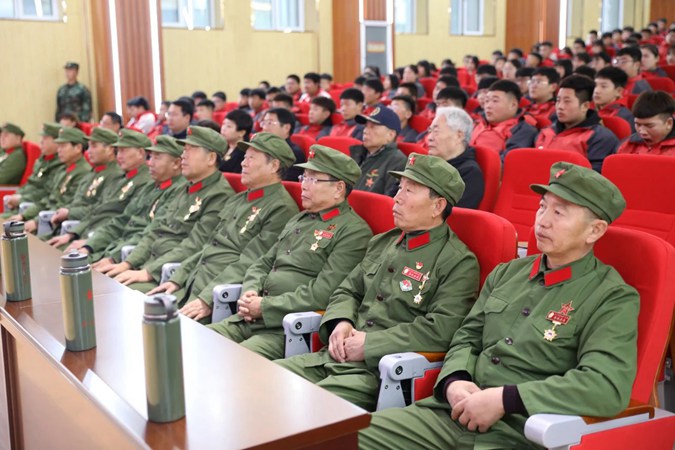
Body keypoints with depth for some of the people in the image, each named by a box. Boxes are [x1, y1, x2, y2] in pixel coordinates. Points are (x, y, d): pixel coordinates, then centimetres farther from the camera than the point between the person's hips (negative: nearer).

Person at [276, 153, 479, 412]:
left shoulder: (458, 262, -7)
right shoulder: (382, 243, 17)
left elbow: (441, 330, -18)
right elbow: (348, 291, 24)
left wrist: (369, 343, -15)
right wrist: (340, 322, 0)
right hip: (338, 356, 7)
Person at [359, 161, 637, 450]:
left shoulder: (613, 299, -6)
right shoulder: (507, 273, 13)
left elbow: (608, 387, -19)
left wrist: (504, 399, -21)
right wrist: (453, 381, -4)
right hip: (454, 413, 6)